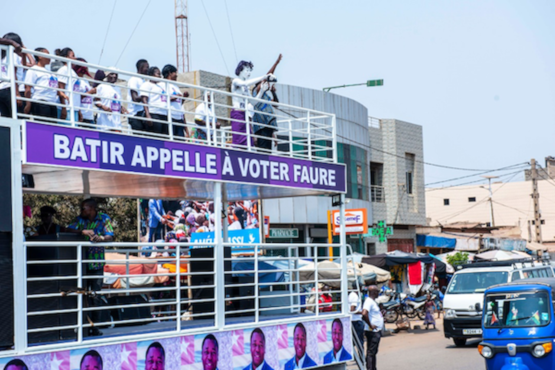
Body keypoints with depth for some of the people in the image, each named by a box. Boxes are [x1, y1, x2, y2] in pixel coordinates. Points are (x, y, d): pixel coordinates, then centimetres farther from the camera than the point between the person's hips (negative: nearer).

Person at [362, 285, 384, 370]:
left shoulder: (373, 301, 16)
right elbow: (364, 314, -31)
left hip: (376, 331, 10)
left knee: (373, 352, 14)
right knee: (371, 352, -9)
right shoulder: (369, 301, -17)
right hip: (373, 331, -10)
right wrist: (370, 325, -24)